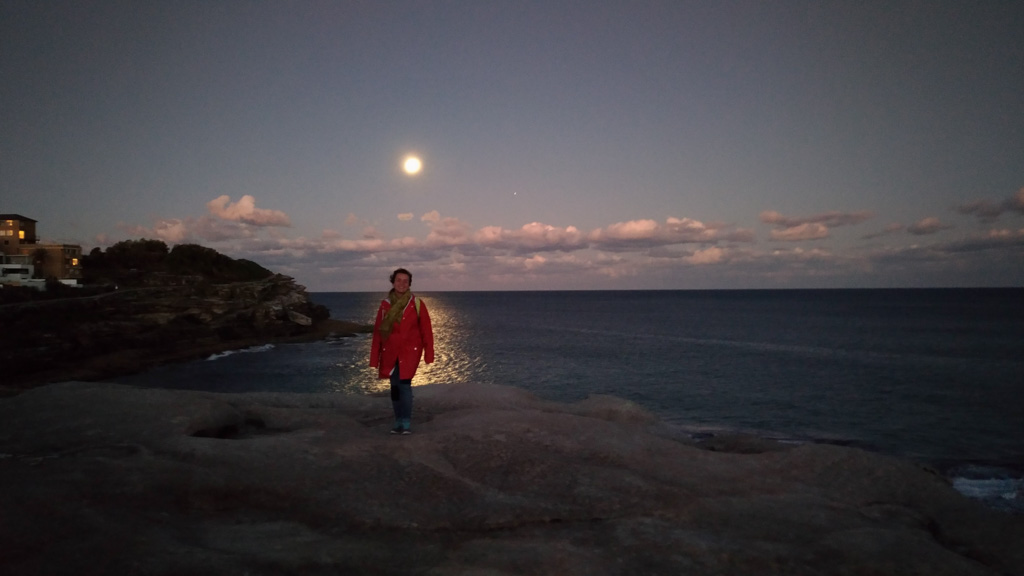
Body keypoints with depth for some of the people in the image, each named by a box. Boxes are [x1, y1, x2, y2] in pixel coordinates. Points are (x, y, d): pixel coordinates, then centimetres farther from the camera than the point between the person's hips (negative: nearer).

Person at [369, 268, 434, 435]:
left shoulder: (416, 304, -4)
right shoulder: (385, 305, 1)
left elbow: (426, 329, -2)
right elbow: (377, 332, 4)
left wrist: (428, 353, -5)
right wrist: (375, 359, 3)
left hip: (410, 351, -3)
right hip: (390, 352, 3)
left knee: (405, 384, -11)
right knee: (395, 387, 9)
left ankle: (407, 423, 2)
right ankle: (398, 422, 22)